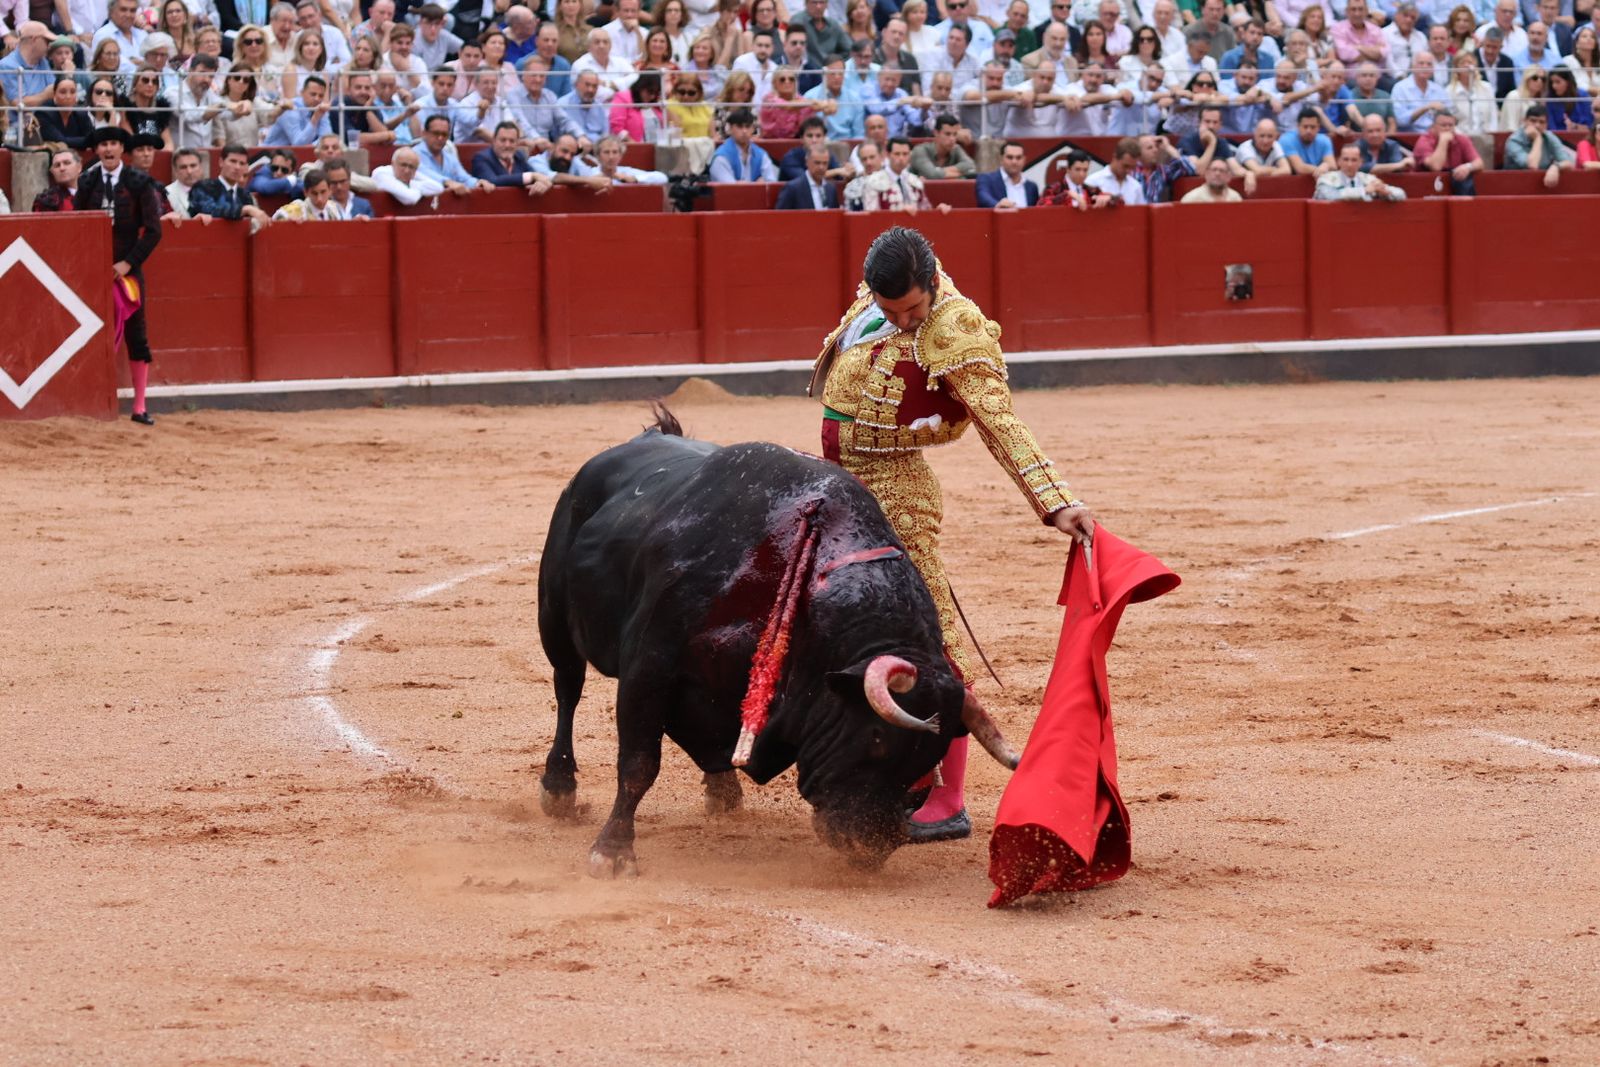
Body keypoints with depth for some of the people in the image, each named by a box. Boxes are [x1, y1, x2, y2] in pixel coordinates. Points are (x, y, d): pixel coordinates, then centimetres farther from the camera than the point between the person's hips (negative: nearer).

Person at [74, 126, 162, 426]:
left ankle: (139, 408, 6)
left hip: (128, 268, -1)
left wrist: (128, 263, -10)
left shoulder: (139, 183, -1)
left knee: (137, 337, 1)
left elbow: (153, 230, -2)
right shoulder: (87, 184, 5)